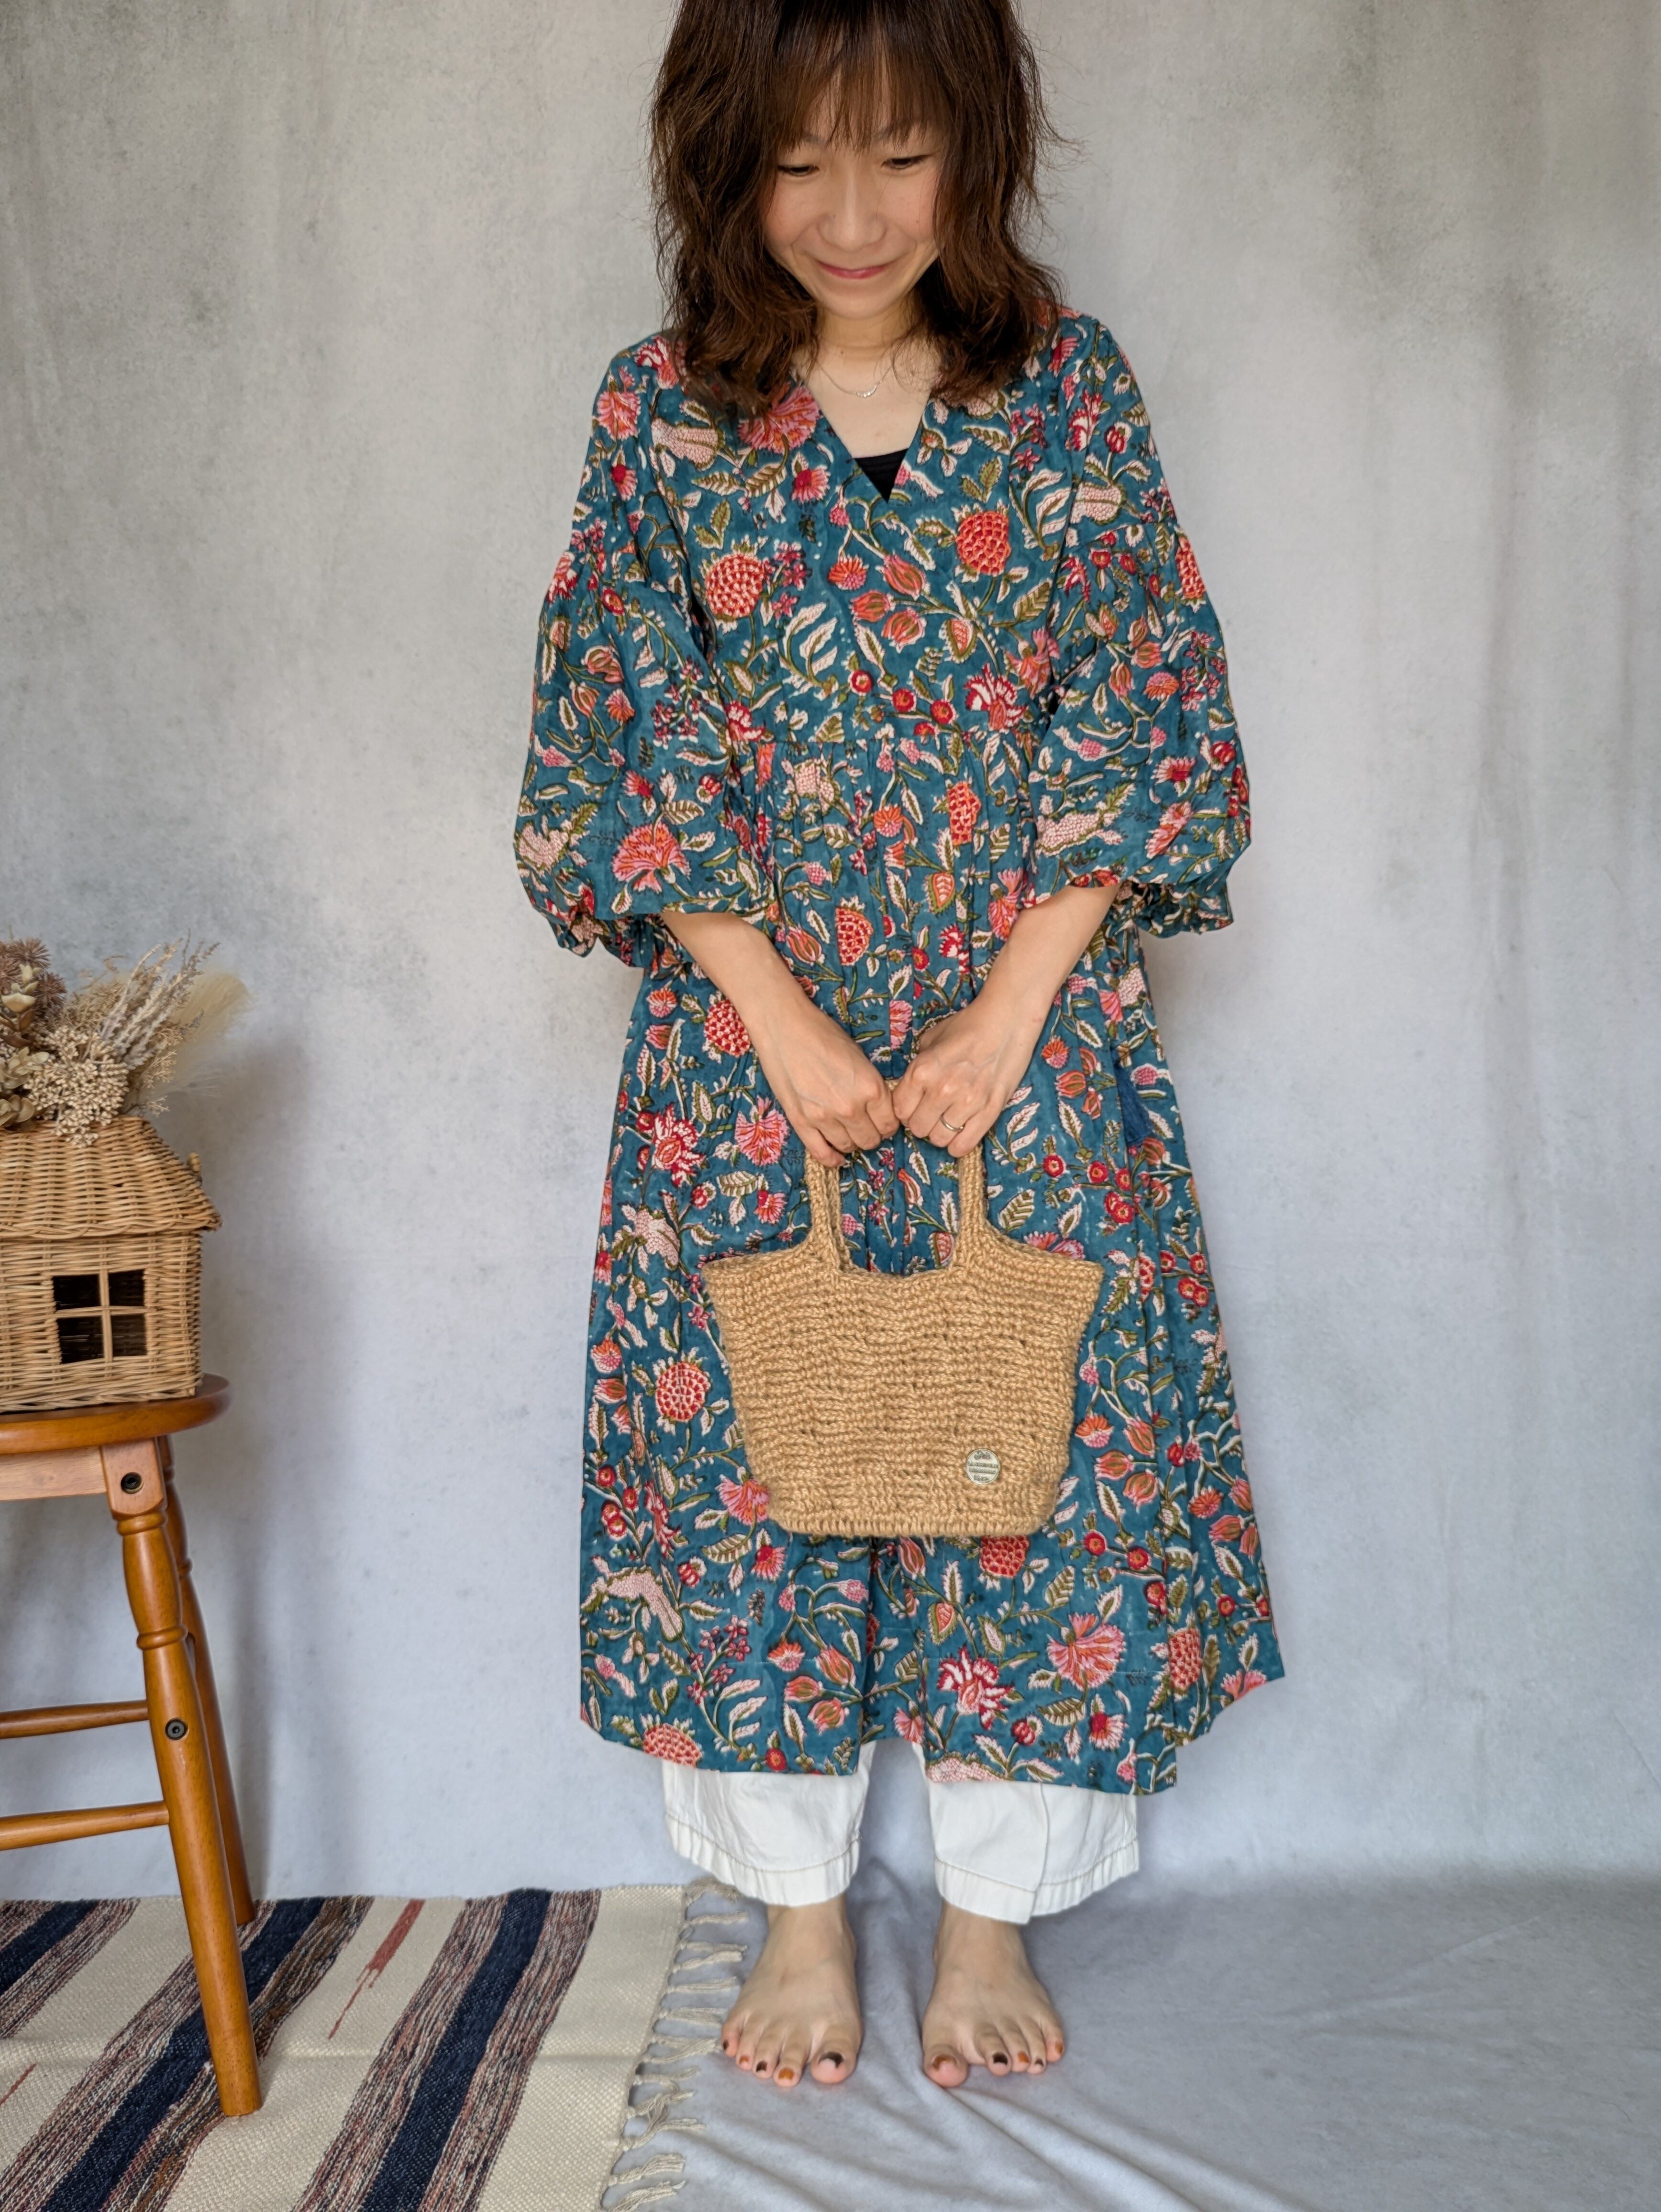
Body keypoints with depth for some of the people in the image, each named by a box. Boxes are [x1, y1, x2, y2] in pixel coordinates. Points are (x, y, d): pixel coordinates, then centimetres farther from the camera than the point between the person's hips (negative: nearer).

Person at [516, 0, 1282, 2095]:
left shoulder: (1065, 384, 1)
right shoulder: (661, 412, 1)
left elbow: (1145, 708, -2)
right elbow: (623, 743, -3)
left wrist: (1010, 1013, -11)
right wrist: (784, 1025, -11)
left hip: (1030, 1028, 0)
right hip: (750, 1037, 0)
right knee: (754, 1449, 5)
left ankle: (989, 1915, 24)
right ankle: (799, 1912, 25)